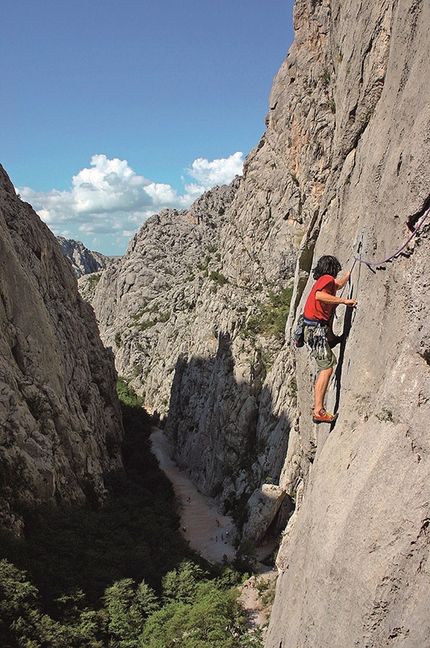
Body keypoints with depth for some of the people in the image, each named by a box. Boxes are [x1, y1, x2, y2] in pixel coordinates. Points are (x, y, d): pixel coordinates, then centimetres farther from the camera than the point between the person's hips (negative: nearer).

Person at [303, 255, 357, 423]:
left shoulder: (322, 281, 21)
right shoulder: (327, 279, -8)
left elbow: (338, 285, 44)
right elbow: (319, 295, -29)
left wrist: (348, 274, 61)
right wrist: (344, 301, -25)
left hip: (316, 329, 9)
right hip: (317, 329, -9)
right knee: (327, 368, -12)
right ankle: (318, 411, -16)